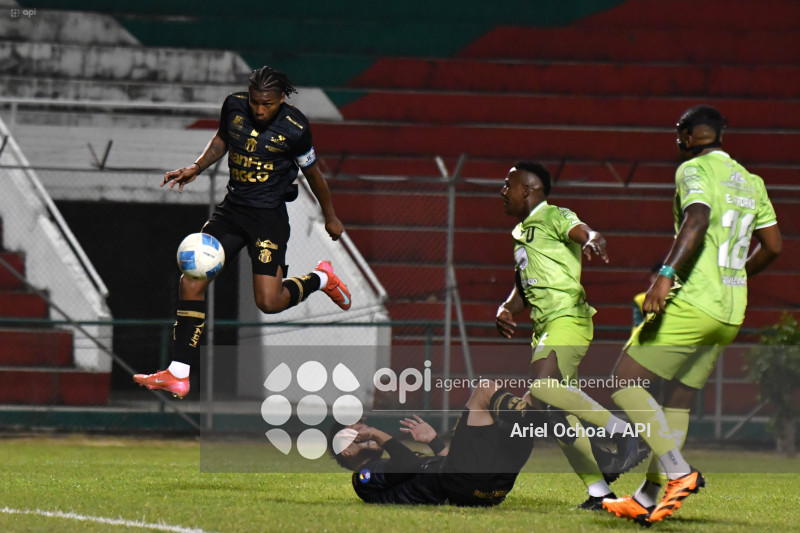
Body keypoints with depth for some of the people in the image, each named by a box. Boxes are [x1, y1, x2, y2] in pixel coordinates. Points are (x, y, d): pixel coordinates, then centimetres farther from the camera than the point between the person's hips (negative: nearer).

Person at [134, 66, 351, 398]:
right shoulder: (234, 106, -4)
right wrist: (196, 168, 3)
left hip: (269, 215, -5)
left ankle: (321, 279, 20)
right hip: (232, 208, 5)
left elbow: (312, 173, 0)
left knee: (269, 302, -13)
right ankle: (179, 374, -6)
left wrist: (330, 217, 12)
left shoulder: (294, 128, -16)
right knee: (191, 281, -9)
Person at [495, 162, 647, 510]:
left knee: (544, 386, -30)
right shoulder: (520, 233, 24)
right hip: (545, 326, 9)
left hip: (567, 319, -9)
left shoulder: (554, 217, -2)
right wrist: (507, 309, 10)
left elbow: (583, 232, -22)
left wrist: (592, 241, -46)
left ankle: (622, 431, -21)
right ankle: (599, 492, 6)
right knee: (556, 414, 4)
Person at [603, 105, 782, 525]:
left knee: (625, 382, -4)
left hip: (692, 303, -8)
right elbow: (772, 247, 20)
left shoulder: (694, 169, -6)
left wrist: (666, 275, -33)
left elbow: (697, 221, -25)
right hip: (730, 314, 8)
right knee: (678, 400, 14)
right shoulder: (750, 182, 18)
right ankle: (647, 498, 14)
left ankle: (678, 472, -17)